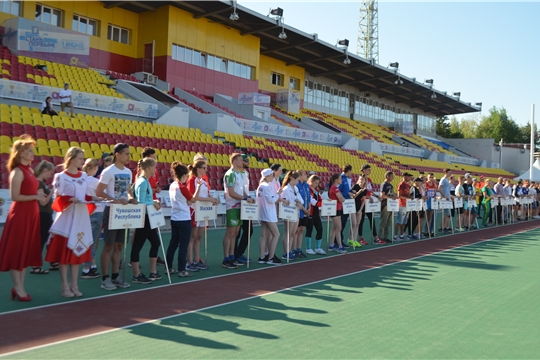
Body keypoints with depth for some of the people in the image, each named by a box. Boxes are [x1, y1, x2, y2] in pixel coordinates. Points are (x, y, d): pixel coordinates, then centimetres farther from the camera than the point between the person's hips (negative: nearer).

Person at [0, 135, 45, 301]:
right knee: (16, 251, 0)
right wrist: (35, 197, -16)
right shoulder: (17, 171, -13)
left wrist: (38, 194, 3)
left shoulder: (29, 170, 13)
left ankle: (20, 286, 18)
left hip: (31, 214, 9)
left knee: (27, 251, 11)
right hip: (20, 214, -9)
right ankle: (18, 287, 7)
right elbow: (15, 196, -18)